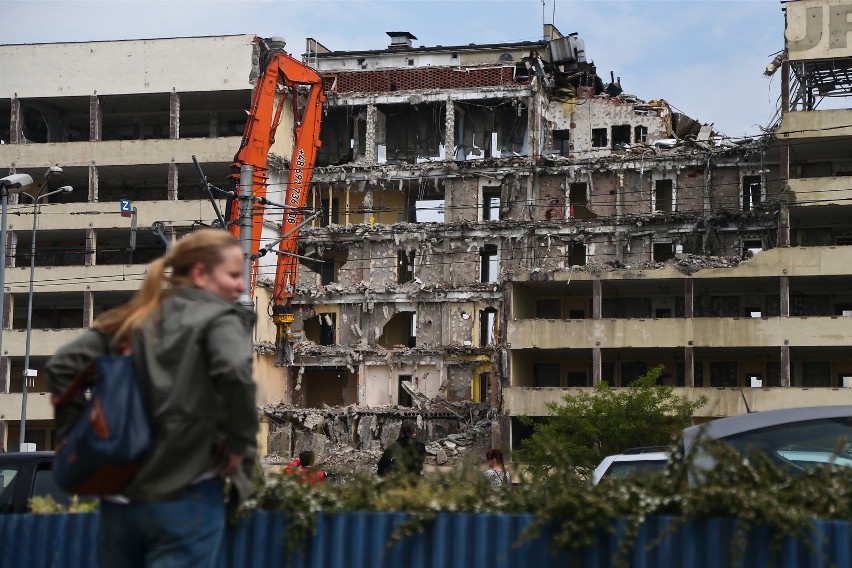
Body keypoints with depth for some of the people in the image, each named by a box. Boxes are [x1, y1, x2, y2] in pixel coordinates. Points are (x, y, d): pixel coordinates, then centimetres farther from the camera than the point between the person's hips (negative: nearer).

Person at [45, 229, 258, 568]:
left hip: (119, 495, 5)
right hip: (184, 498, -5)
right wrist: (240, 444, -11)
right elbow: (235, 371, -22)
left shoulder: (132, 319, 15)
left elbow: (62, 365, 8)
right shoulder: (219, 317, -2)